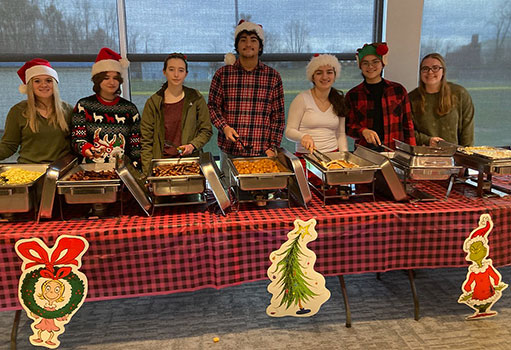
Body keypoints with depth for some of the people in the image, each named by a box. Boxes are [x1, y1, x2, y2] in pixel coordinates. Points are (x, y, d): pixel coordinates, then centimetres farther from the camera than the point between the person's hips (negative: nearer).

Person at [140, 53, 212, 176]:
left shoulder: (196, 99, 3)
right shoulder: (153, 103, 2)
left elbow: (206, 131, 6)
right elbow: (146, 140, 1)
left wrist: (193, 145, -13)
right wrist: (148, 172, -6)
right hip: (161, 162, 0)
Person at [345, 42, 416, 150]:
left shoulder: (398, 90, 10)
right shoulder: (353, 95, 8)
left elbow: (407, 125, 11)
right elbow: (348, 126, 8)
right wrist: (363, 131, -12)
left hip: (395, 150, 1)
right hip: (364, 151, 0)